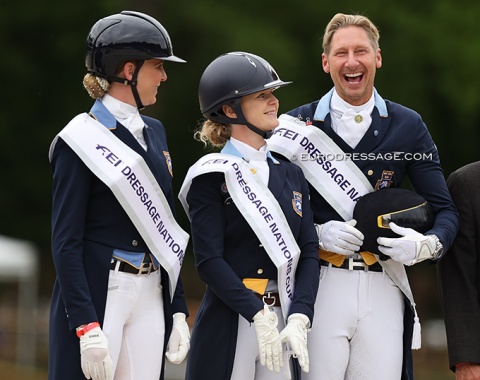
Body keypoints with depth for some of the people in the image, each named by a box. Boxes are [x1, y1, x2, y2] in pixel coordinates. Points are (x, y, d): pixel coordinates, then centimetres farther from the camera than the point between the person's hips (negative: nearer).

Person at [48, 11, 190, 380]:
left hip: (151, 294, 7)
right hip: (95, 294, -7)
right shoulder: (82, 140, -8)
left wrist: (178, 310, 11)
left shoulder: (154, 132, 14)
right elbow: (65, 242, -12)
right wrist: (88, 329, -19)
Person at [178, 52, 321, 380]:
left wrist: (299, 319, -10)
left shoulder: (290, 174, 13)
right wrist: (259, 315, -19)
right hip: (229, 324, -5)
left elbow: (309, 252, 5)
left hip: (286, 321, 5)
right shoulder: (211, 176, -3)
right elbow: (209, 260, -10)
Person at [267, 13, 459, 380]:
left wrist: (425, 245, -11)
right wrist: (318, 233, -12)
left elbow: (445, 210, 9)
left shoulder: (408, 126, 9)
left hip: (383, 291, 1)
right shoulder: (297, 126, 5)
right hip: (318, 287, -1)